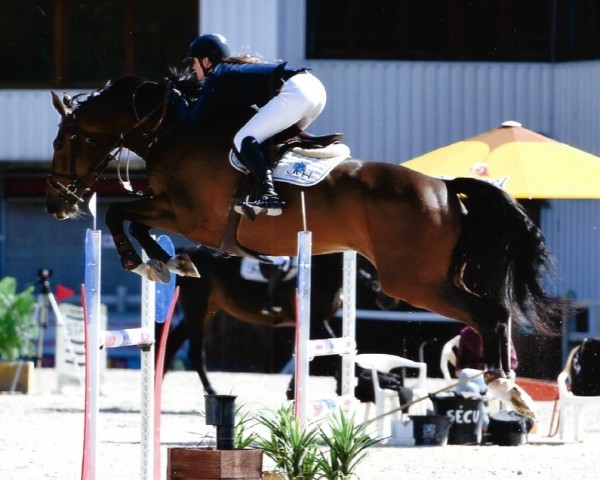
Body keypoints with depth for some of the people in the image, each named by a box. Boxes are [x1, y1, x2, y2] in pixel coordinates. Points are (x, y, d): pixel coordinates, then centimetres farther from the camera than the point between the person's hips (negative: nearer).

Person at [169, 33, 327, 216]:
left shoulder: (216, 76, 7)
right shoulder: (239, 67, 31)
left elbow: (193, 121, 5)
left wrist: (178, 101, 25)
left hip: (294, 93, -9)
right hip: (315, 86, 9)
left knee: (244, 139, -10)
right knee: (283, 138, 27)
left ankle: (269, 196, -27)